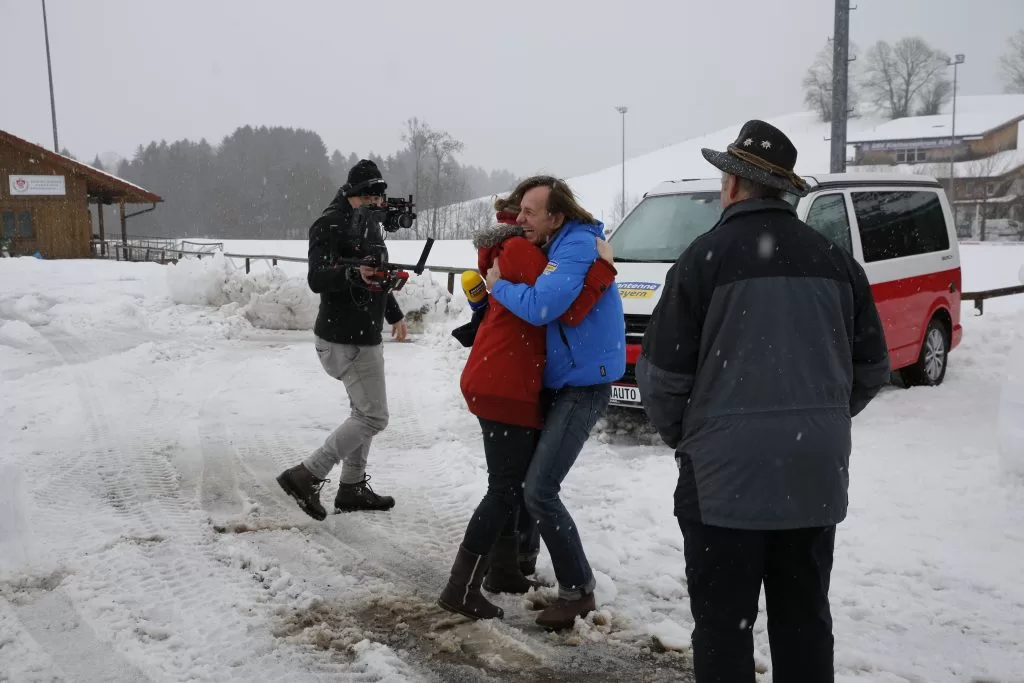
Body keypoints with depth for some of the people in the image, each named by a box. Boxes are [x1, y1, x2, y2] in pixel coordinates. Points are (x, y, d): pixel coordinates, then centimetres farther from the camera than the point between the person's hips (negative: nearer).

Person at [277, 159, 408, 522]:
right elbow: (317, 278, -30)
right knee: (374, 417, -10)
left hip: (364, 334, 10)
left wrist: (394, 314, 33)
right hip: (345, 339, -10)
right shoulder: (330, 225, -16)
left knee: (365, 411, 17)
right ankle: (306, 476, -4)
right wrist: (355, 274, -48)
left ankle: (352, 488, 28)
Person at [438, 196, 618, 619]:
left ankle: (503, 570, 27)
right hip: (505, 387, -10)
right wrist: (603, 266, -15)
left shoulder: (506, 247, 18)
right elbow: (566, 310, -21)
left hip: (505, 382, 10)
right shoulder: (520, 250, -14)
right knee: (506, 488, -6)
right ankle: (461, 590, -2)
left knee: (515, 481, 18)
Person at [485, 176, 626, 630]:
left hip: (583, 386, -10)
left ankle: (578, 591, 0)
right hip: (557, 382, 10)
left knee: (539, 490, -13)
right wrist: (487, 290, 0)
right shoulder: (555, 247, 11)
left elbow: (540, 306, -32)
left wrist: (499, 286, -14)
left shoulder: (578, 247, -20)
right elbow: (535, 303, 18)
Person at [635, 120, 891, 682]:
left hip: (725, 474, -5)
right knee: (805, 622, 16)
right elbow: (871, 369, 12)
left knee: (723, 626, 6)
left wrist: (681, 435, 8)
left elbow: (661, 375, -9)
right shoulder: (835, 260, 7)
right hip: (815, 474, 5)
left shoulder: (707, 256, -8)